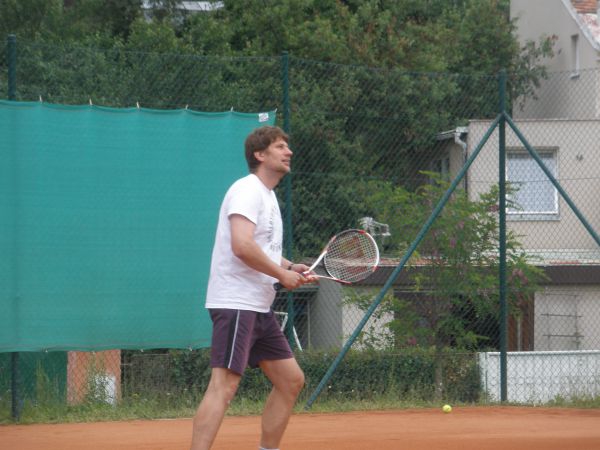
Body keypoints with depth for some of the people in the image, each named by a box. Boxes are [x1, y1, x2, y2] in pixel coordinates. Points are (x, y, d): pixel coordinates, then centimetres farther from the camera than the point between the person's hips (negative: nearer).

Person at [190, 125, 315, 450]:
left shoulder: (267, 195, 19)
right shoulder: (248, 190, -12)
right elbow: (242, 246, -25)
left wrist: (292, 268, 10)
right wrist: (282, 274, -15)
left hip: (259, 308, 10)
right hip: (235, 304, -10)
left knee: (291, 380, 13)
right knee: (223, 385, -19)